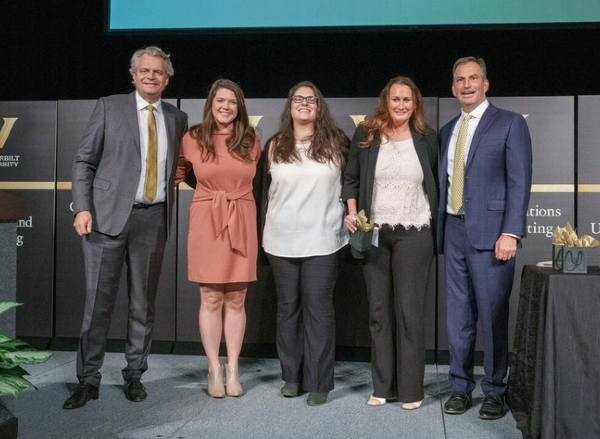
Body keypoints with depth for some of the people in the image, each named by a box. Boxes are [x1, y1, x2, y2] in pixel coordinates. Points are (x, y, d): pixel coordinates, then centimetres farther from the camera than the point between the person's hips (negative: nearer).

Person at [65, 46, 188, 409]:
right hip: (108, 215, -2)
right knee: (98, 300, 0)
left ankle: (135, 375, 22)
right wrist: (83, 208, -8)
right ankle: (88, 379, 13)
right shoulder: (109, 107, 5)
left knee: (144, 303, 8)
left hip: (153, 219, 3)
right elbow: (84, 161, 2)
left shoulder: (178, 118, 13)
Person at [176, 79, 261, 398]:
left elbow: (260, 179, 16)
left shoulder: (251, 141, 7)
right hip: (206, 224, -1)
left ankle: (232, 369, 16)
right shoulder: (193, 139, 2)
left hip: (242, 225, 1)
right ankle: (214, 369, 15)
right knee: (211, 300, 3)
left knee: (236, 300, 6)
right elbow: (178, 172, 13)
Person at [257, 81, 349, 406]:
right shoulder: (275, 146, 6)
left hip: (322, 241, -2)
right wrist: (265, 234, 13)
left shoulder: (335, 142, 1)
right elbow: (265, 190, 12)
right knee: (287, 308, 10)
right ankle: (291, 376, 23)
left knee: (318, 309, 0)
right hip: (281, 242, 3)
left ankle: (318, 382, 10)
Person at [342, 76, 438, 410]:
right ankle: (383, 385, 20)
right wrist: (352, 213, -4)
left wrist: (439, 229, 3)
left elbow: (437, 185, 8)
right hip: (374, 234, 2)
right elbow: (352, 178, 10)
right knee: (379, 310, 8)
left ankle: (411, 389, 13)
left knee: (409, 310, 1)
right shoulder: (366, 135, 4)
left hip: (414, 235, -1)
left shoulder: (427, 139, 3)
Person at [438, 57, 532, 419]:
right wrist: (441, 228, 6)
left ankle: (495, 391, 14)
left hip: (490, 231, -5)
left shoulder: (510, 123, 1)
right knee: (459, 314, 9)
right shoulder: (448, 130, 17)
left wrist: (510, 232, -16)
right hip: (453, 230, 5)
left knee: (493, 315, 0)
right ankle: (461, 386, 20)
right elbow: (445, 182, 14)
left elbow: (519, 182, -7)